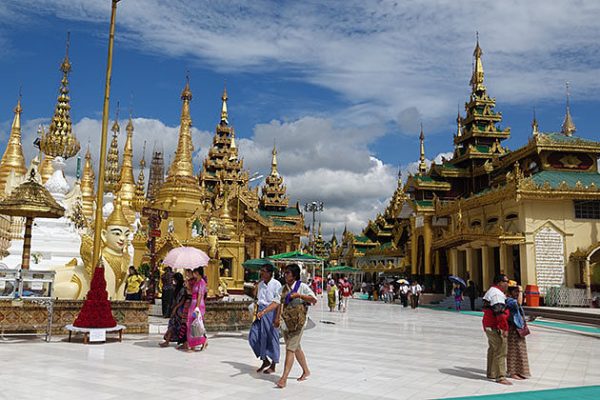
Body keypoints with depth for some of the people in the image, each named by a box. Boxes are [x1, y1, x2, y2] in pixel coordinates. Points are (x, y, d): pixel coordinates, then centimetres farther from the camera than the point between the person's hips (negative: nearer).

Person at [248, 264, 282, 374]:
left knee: (271, 338, 3)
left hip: (271, 312, -7)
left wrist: (264, 311, -31)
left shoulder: (276, 284, -12)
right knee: (253, 336, 4)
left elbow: (276, 302, -20)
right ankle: (265, 360, 22)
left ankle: (273, 366, 20)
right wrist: (257, 312, 16)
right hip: (260, 312, 7)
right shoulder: (260, 284, 8)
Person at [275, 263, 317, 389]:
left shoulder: (302, 286, -7)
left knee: (290, 349, -9)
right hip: (286, 322, 7)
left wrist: (299, 295, -20)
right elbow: (281, 303, 16)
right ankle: (306, 371, 34)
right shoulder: (284, 288, 11)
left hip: (297, 322, -7)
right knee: (296, 348, 17)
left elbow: (314, 299, -12)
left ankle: (284, 378, -9)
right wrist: (277, 318, 7)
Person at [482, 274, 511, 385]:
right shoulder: (497, 294, -19)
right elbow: (500, 313, -26)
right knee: (500, 352, -6)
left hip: (489, 326, 11)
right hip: (495, 328, -11)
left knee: (493, 350, 20)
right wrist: (505, 328, -24)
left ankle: (491, 373, 30)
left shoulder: (491, 291, 16)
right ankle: (500, 377, -3)